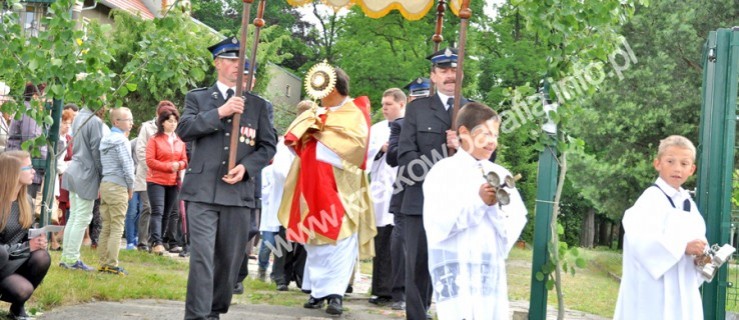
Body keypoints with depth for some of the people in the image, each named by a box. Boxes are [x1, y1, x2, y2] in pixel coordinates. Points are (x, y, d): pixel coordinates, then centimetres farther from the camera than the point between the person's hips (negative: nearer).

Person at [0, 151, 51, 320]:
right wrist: (26, 247, -22)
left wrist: (37, 240, -11)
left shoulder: (26, 200, 2)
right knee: (23, 290, -33)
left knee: (42, 257, -24)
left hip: (17, 261, 7)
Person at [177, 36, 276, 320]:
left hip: (238, 192, 2)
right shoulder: (197, 98, 12)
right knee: (202, 256, -11)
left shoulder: (257, 104, 14)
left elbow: (268, 146, 11)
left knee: (230, 259, 6)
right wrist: (220, 112, -13)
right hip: (202, 191, -2)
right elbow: (184, 130, -4)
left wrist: (246, 167, -7)